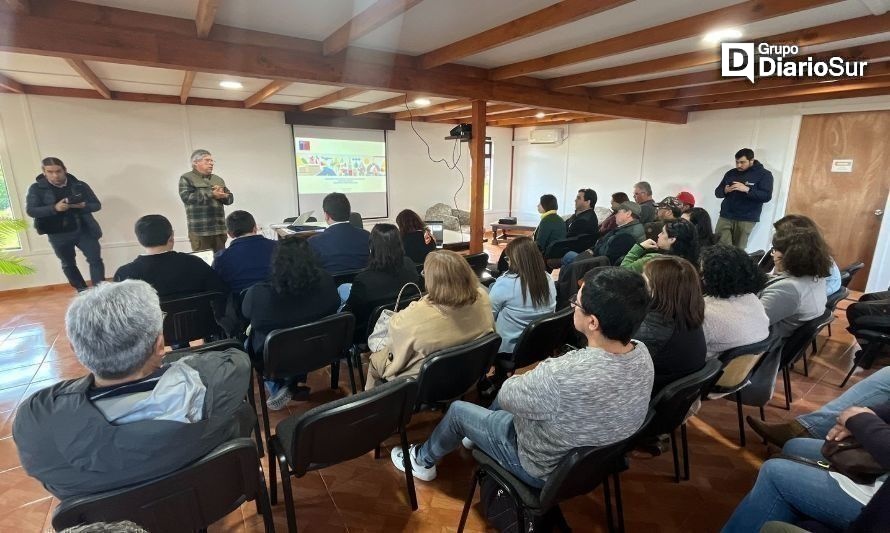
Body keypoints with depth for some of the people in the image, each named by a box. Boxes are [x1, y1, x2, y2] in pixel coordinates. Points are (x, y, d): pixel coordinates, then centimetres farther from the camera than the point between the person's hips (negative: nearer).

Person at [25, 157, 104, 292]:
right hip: (58, 234, 1)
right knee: (68, 264, 11)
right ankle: (82, 292, 24)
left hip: (84, 230, -1)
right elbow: (30, 210, -8)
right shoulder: (36, 188, -1)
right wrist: (54, 208, -25)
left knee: (95, 259, -8)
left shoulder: (80, 185, 0)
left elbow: (97, 205, 1)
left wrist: (82, 206, -22)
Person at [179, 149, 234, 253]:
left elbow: (230, 198, 14)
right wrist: (211, 194, -15)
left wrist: (222, 195, -9)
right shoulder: (186, 178, 3)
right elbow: (186, 197, -13)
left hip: (219, 228, 5)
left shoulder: (218, 179, 19)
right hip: (200, 230, -5)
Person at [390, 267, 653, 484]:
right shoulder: (643, 354, -18)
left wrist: (528, 379, -3)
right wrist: (538, 379, -3)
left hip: (545, 468, -6)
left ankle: (423, 460, 41)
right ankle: (479, 434, 50)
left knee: (458, 410, 12)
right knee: (510, 389, 25)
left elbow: (505, 396, -22)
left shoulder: (562, 376, -43)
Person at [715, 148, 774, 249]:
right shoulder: (731, 173, 12)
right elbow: (717, 192, 13)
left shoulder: (764, 174, 0)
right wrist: (725, 190, -10)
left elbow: (767, 196, -10)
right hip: (725, 216, 3)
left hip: (746, 219, -3)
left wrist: (747, 189, -22)